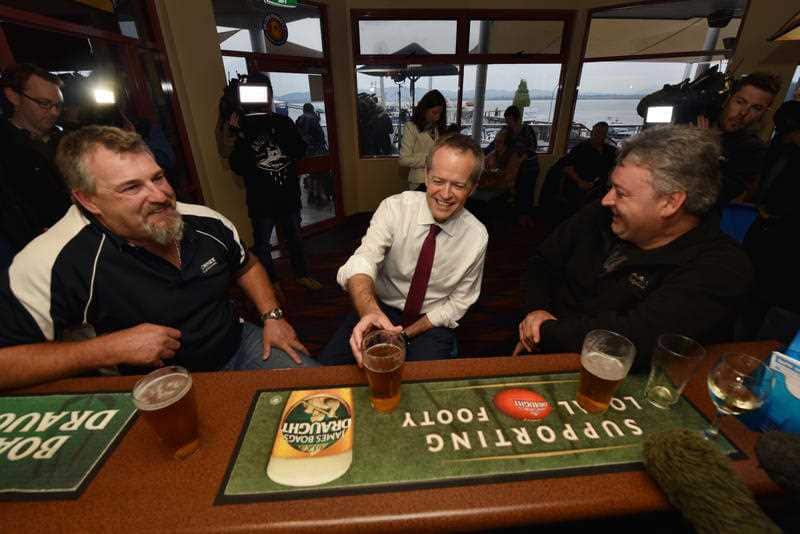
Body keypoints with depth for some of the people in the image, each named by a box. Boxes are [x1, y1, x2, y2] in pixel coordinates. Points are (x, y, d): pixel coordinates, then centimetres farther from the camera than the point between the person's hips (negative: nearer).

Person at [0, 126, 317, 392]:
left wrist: (272, 316, -1)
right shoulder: (60, 262, -21)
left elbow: (246, 265, 11)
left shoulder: (205, 222, -6)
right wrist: (112, 348, -25)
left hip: (240, 345, 5)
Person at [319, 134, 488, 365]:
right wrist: (370, 311, -51)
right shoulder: (394, 207, -15)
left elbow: (458, 302, -3)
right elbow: (362, 262, -29)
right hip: (380, 308, 0)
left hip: (430, 322, 1)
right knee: (327, 368, -19)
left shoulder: (477, 237, -12)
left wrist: (407, 333, -14)